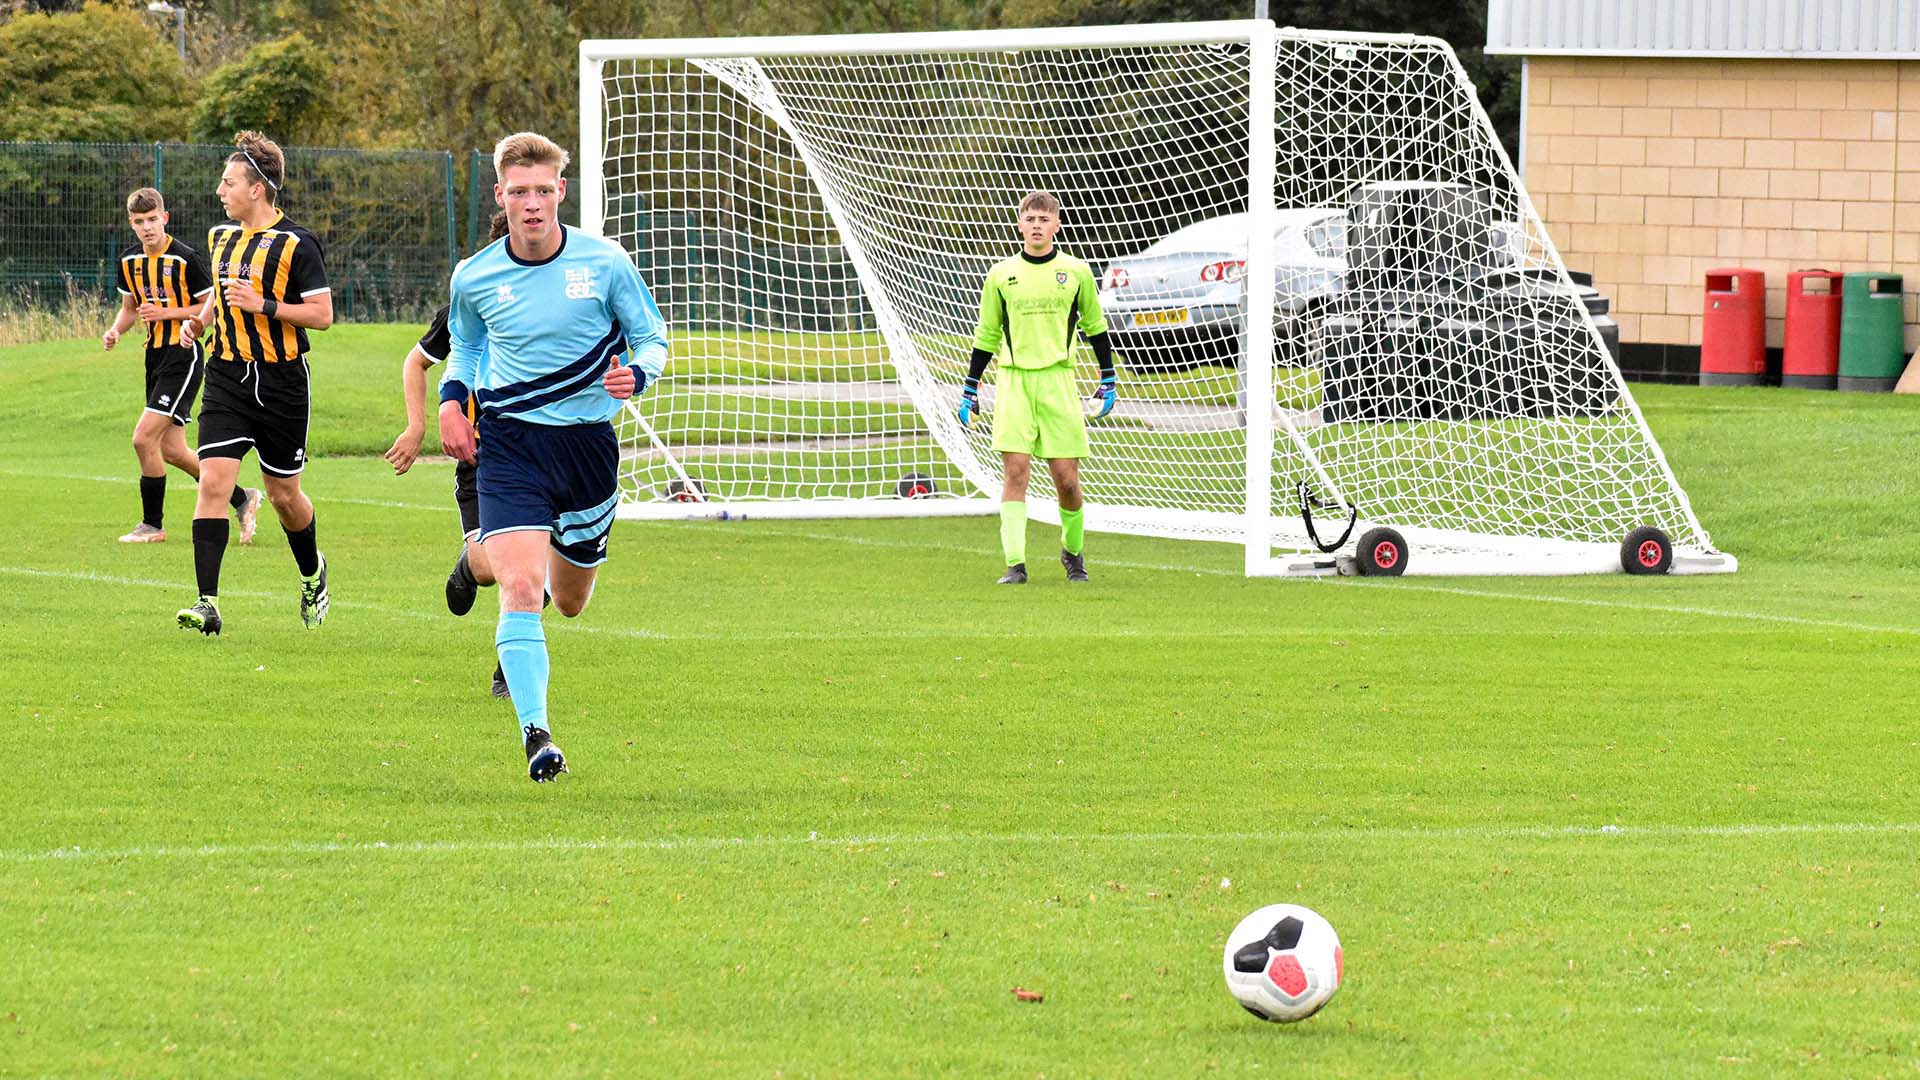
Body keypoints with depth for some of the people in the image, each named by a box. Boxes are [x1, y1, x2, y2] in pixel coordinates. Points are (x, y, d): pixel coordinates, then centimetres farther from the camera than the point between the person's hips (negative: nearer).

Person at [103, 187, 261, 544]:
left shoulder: (186, 259, -13)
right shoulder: (129, 261, 7)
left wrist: (167, 313, -19)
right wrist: (116, 330, -1)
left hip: (183, 355, -8)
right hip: (155, 355, 8)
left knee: (144, 438, -15)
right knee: (171, 451, 9)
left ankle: (153, 524, 0)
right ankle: (242, 499, 25)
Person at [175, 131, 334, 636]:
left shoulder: (295, 244, -10)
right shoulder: (220, 236, 10)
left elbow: (322, 314, -11)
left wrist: (263, 304, -21)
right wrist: (202, 318, 8)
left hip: (282, 383, -4)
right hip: (227, 379, 4)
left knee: (284, 494, 8)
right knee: (213, 481, -13)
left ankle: (313, 574, 39)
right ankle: (207, 603, -16)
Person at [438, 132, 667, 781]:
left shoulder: (605, 263, -7)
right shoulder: (474, 278, -2)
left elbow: (652, 337, 4)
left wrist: (635, 374, -19)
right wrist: (452, 397, 1)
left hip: (587, 439, 1)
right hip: (509, 442, -1)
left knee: (570, 603, 17)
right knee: (520, 587, -21)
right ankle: (535, 732, -22)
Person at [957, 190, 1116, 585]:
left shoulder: (1076, 272, 4)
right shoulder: (1001, 275, 6)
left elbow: (1094, 326, 15)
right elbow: (986, 336, 13)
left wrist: (1109, 381, 13)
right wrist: (970, 392, 12)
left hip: (1058, 381, 0)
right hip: (1013, 380, 0)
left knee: (1066, 478, -1)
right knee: (1015, 471, -11)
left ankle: (1073, 552, 24)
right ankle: (1015, 563, -12)